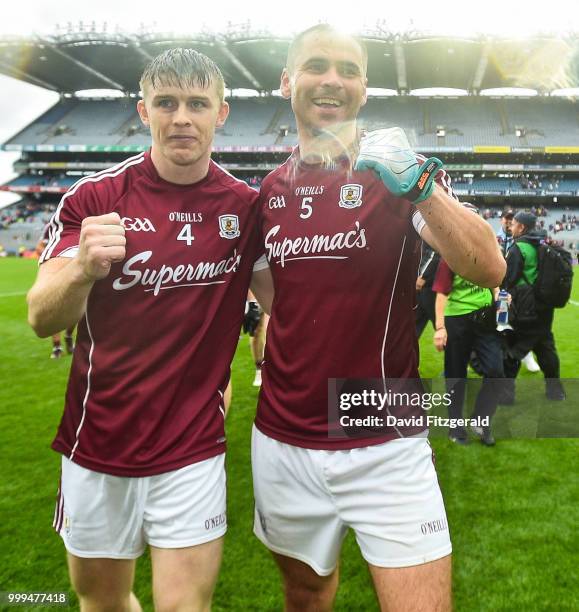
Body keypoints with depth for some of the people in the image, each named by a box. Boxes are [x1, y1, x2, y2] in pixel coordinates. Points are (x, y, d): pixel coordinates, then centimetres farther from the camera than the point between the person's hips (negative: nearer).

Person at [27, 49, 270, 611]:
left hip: (193, 453, -1)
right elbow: (41, 319, -10)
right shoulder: (94, 198, -6)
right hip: (96, 446, 1)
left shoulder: (245, 206, -5)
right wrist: (82, 268, -30)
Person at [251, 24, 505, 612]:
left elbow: (489, 269, -19)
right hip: (283, 445, 3)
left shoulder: (398, 172, -4)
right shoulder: (269, 190, 6)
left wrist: (418, 184, -29)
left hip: (387, 450, -3)